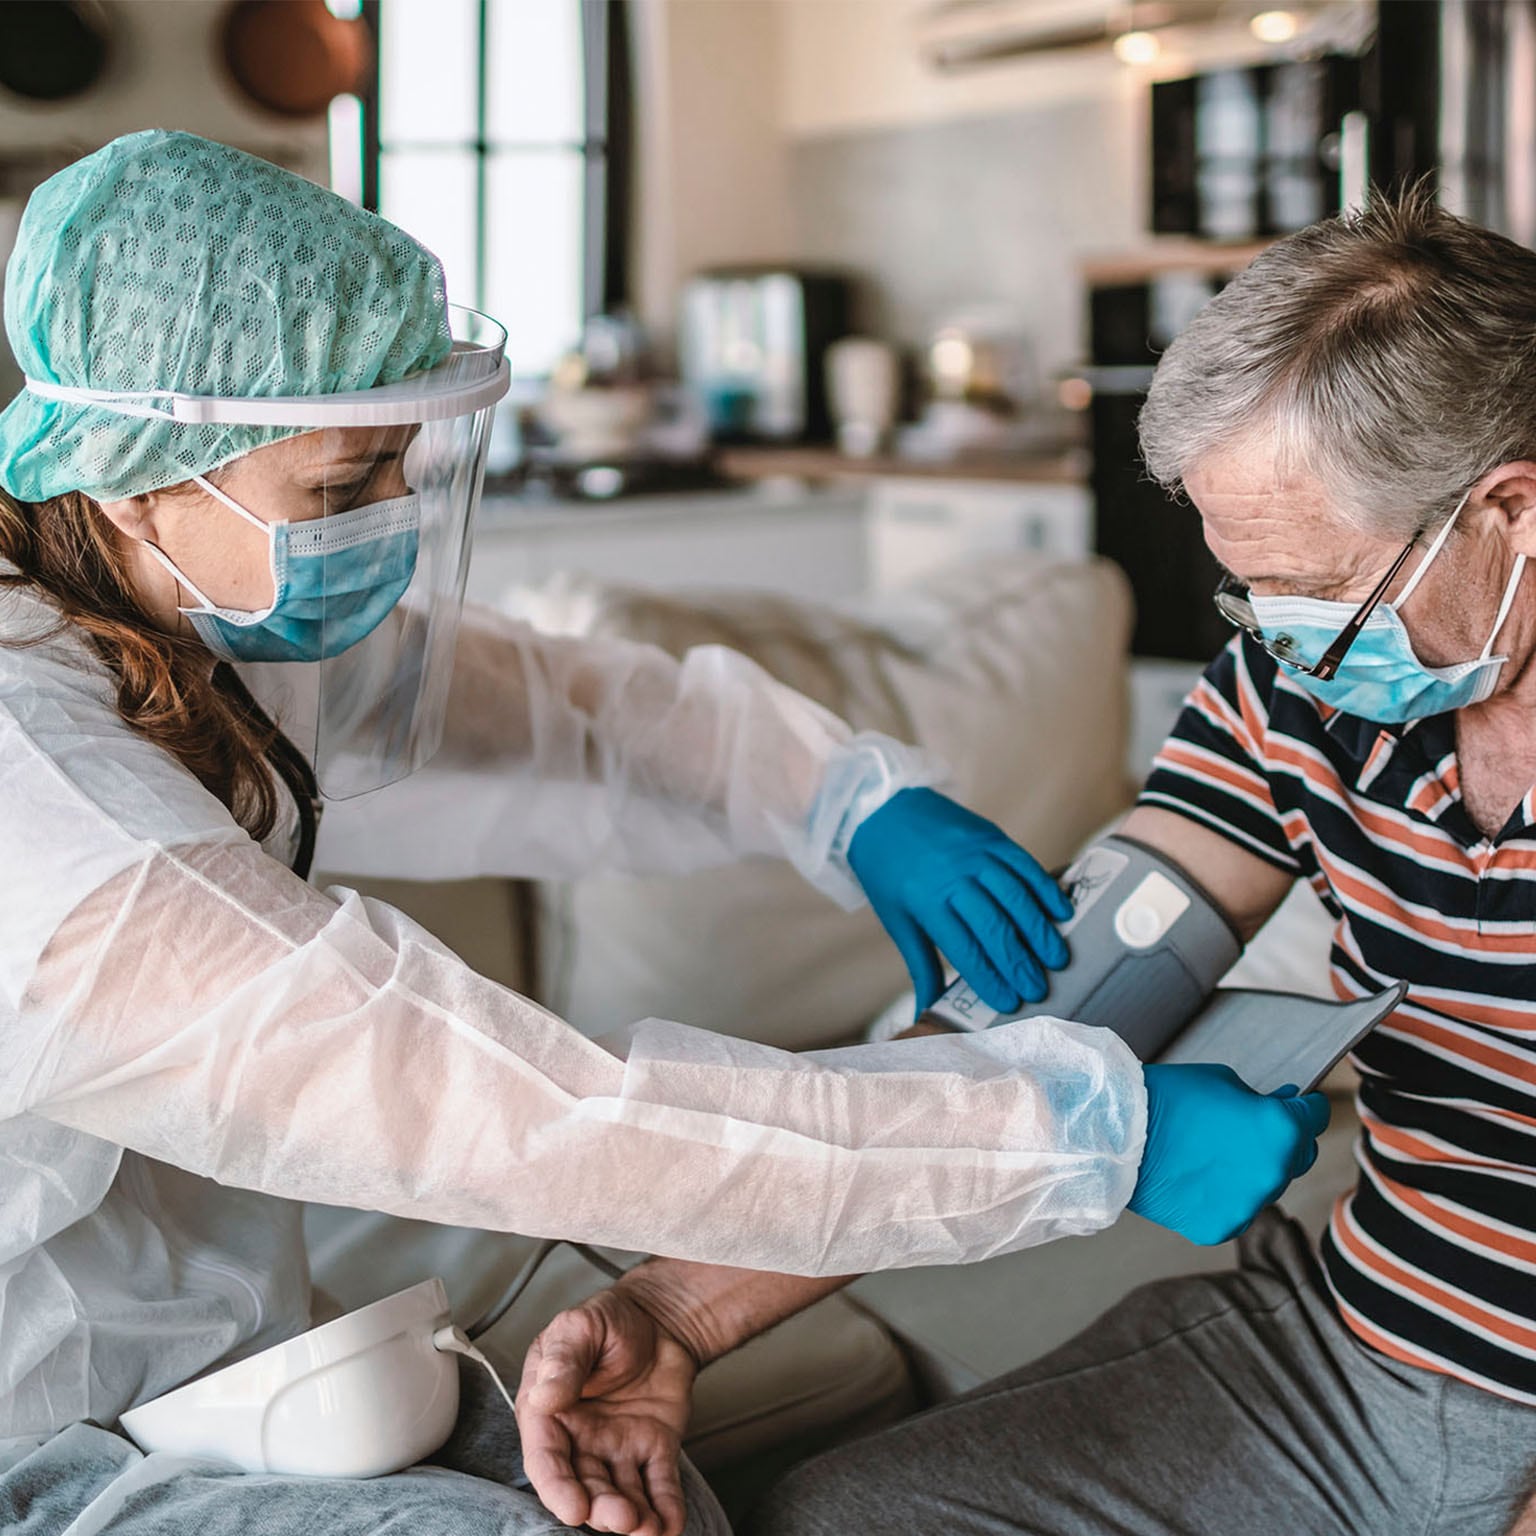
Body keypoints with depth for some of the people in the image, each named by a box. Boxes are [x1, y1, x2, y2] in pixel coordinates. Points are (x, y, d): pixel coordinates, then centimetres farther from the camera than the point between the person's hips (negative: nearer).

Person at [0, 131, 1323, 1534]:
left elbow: (533, 697, 6)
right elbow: (544, 1123, -34)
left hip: (213, 1355, 7)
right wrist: (1097, 1124, -30)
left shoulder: (197, 614, -5)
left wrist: (854, 795, -12)